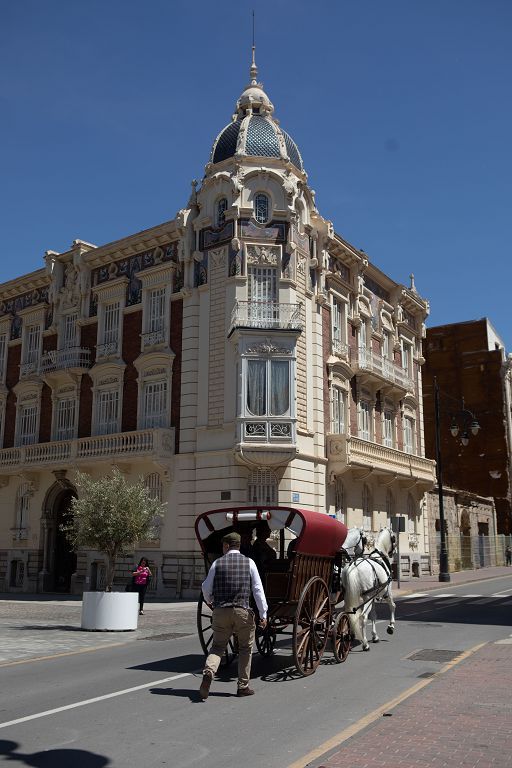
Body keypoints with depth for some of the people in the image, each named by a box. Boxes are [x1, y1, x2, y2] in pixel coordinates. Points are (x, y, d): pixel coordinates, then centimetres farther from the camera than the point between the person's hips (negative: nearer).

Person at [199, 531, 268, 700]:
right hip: (242, 611, -1)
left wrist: (209, 602, 29)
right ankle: (243, 686, 16)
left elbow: (206, 588, 8)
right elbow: (258, 589, -5)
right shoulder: (249, 563, -1)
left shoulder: (217, 563, 1)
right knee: (246, 648, 14)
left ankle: (208, 672, -14)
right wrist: (263, 614, -3)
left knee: (218, 646, 12)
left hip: (221, 611, 1)